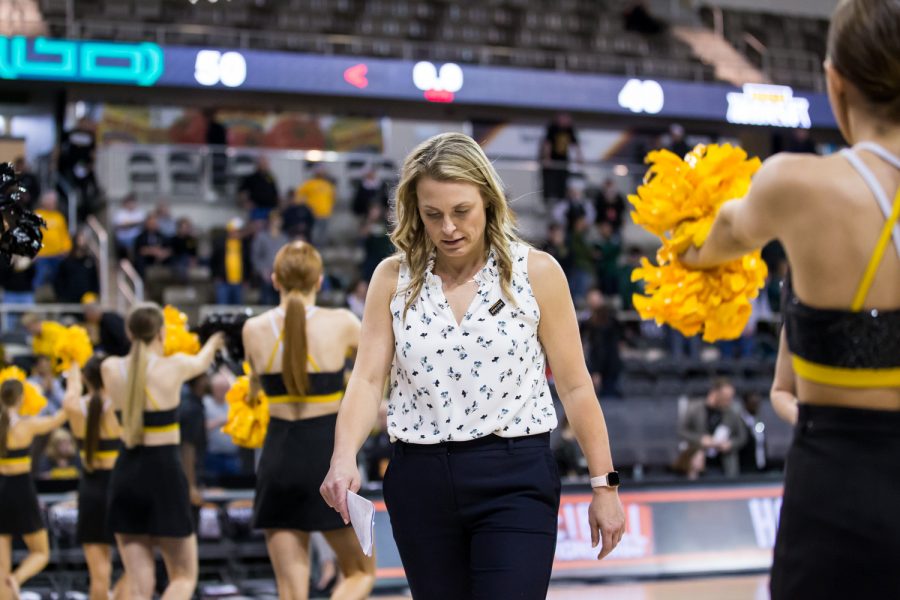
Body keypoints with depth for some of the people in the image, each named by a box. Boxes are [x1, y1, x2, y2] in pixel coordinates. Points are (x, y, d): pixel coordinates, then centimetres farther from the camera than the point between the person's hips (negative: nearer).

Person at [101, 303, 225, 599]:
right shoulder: (174, 366, -6)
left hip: (125, 474, 4)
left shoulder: (111, 369, 1)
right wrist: (213, 343, 42)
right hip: (163, 474, -4)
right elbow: (201, 361, 18)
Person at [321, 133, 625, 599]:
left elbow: (574, 386, 1)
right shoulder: (394, 278, 3)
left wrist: (604, 485, 1)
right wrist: (344, 459, -20)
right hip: (421, 479, 3)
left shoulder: (535, 272, -2)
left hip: (515, 478, -3)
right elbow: (367, 378, -3)